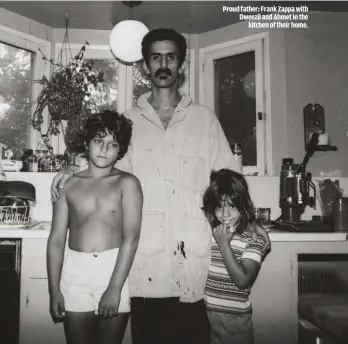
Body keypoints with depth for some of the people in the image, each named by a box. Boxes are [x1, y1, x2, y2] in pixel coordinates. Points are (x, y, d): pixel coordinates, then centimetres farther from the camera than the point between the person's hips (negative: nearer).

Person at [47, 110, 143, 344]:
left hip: (114, 269, -2)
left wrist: (114, 288, -15)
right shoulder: (69, 184, 6)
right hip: (74, 271, 2)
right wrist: (54, 289, 2)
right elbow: (56, 239, 6)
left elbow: (131, 238, -10)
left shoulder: (127, 183, -1)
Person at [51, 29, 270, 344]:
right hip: (145, 258, 1)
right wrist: (75, 170, 0)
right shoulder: (130, 120, 9)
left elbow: (228, 176, 9)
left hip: (195, 255, 0)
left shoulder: (204, 118, 7)